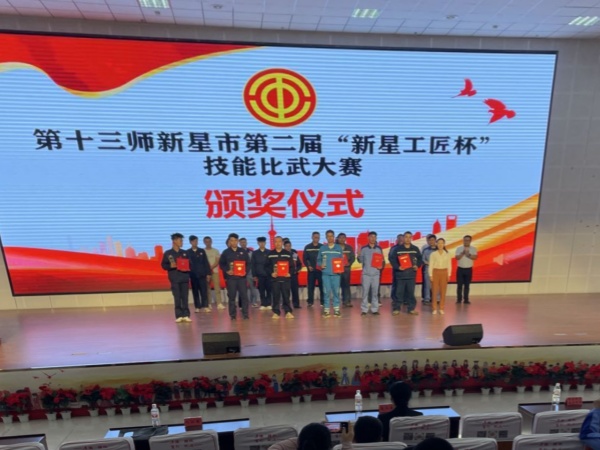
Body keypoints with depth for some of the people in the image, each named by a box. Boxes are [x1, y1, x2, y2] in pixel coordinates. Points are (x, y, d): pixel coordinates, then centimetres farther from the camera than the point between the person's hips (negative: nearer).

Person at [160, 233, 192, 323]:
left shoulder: (185, 252, 11)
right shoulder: (168, 253, 2)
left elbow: (189, 264, 15)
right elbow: (163, 265, 2)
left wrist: (187, 267, -6)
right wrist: (170, 266, -15)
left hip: (185, 278, 2)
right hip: (174, 279, -2)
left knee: (185, 297, 2)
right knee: (177, 298, 1)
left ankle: (186, 315, 7)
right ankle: (179, 316, 7)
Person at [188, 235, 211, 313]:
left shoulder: (202, 251, 9)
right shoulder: (187, 252, 4)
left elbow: (206, 263, 7)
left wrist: (208, 273, 1)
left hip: (202, 274, 0)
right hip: (193, 275, 0)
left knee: (204, 291, -3)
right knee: (195, 291, 4)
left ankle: (205, 306, 0)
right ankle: (197, 307, 11)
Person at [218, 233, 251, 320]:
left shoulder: (243, 251, 8)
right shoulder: (226, 252, 6)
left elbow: (248, 263, 10)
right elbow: (221, 264, 8)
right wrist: (227, 271, -6)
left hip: (242, 276, 1)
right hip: (230, 277, 0)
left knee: (244, 295, -2)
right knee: (231, 296, 4)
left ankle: (245, 314, 7)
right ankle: (233, 315, 14)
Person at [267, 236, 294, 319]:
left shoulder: (287, 253, 8)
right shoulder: (270, 254, 8)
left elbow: (292, 265, 8)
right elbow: (267, 266, 7)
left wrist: (289, 273, -9)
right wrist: (271, 273, -8)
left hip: (285, 278, 0)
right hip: (274, 278, 0)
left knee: (286, 295, 1)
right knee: (275, 296, 2)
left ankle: (288, 312, 8)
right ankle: (276, 312, 11)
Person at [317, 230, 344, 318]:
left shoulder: (338, 247, 7)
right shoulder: (322, 248, 6)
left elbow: (342, 260, 9)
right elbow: (318, 260, 10)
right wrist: (321, 265, -9)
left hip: (336, 273, 0)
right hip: (325, 273, 0)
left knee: (336, 291, 5)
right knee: (326, 292, 1)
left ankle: (336, 309, 14)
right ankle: (326, 310, 10)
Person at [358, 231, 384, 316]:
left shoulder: (379, 249, 9)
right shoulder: (364, 248, 2)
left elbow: (382, 260, 12)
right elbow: (360, 261, 3)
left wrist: (381, 266, -6)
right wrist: (359, 254, -15)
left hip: (376, 273, 2)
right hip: (366, 273, -2)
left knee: (375, 292, 5)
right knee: (365, 292, -1)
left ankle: (374, 309, 12)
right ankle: (364, 309, 5)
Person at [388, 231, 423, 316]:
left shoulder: (415, 249, 8)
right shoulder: (397, 249, -1)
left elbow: (420, 259, 13)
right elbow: (392, 259, -3)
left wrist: (417, 266, -5)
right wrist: (397, 267, -16)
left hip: (411, 274, 2)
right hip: (400, 274, -2)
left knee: (411, 292, 7)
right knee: (399, 292, 2)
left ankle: (411, 309, 18)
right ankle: (396, 309, 10)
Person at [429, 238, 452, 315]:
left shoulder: (447, 254, 3)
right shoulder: (433, 254, -2)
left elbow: (449, 265, 6)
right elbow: (431, 265, -2)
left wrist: (449, 274, 0)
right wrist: (430, 275, -6)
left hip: (444, 273, 2)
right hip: (435, 272, -1)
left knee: (443, 291, 4)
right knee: (435, 291, 0)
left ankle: (441, 308, 13)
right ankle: (435, 308, 8)